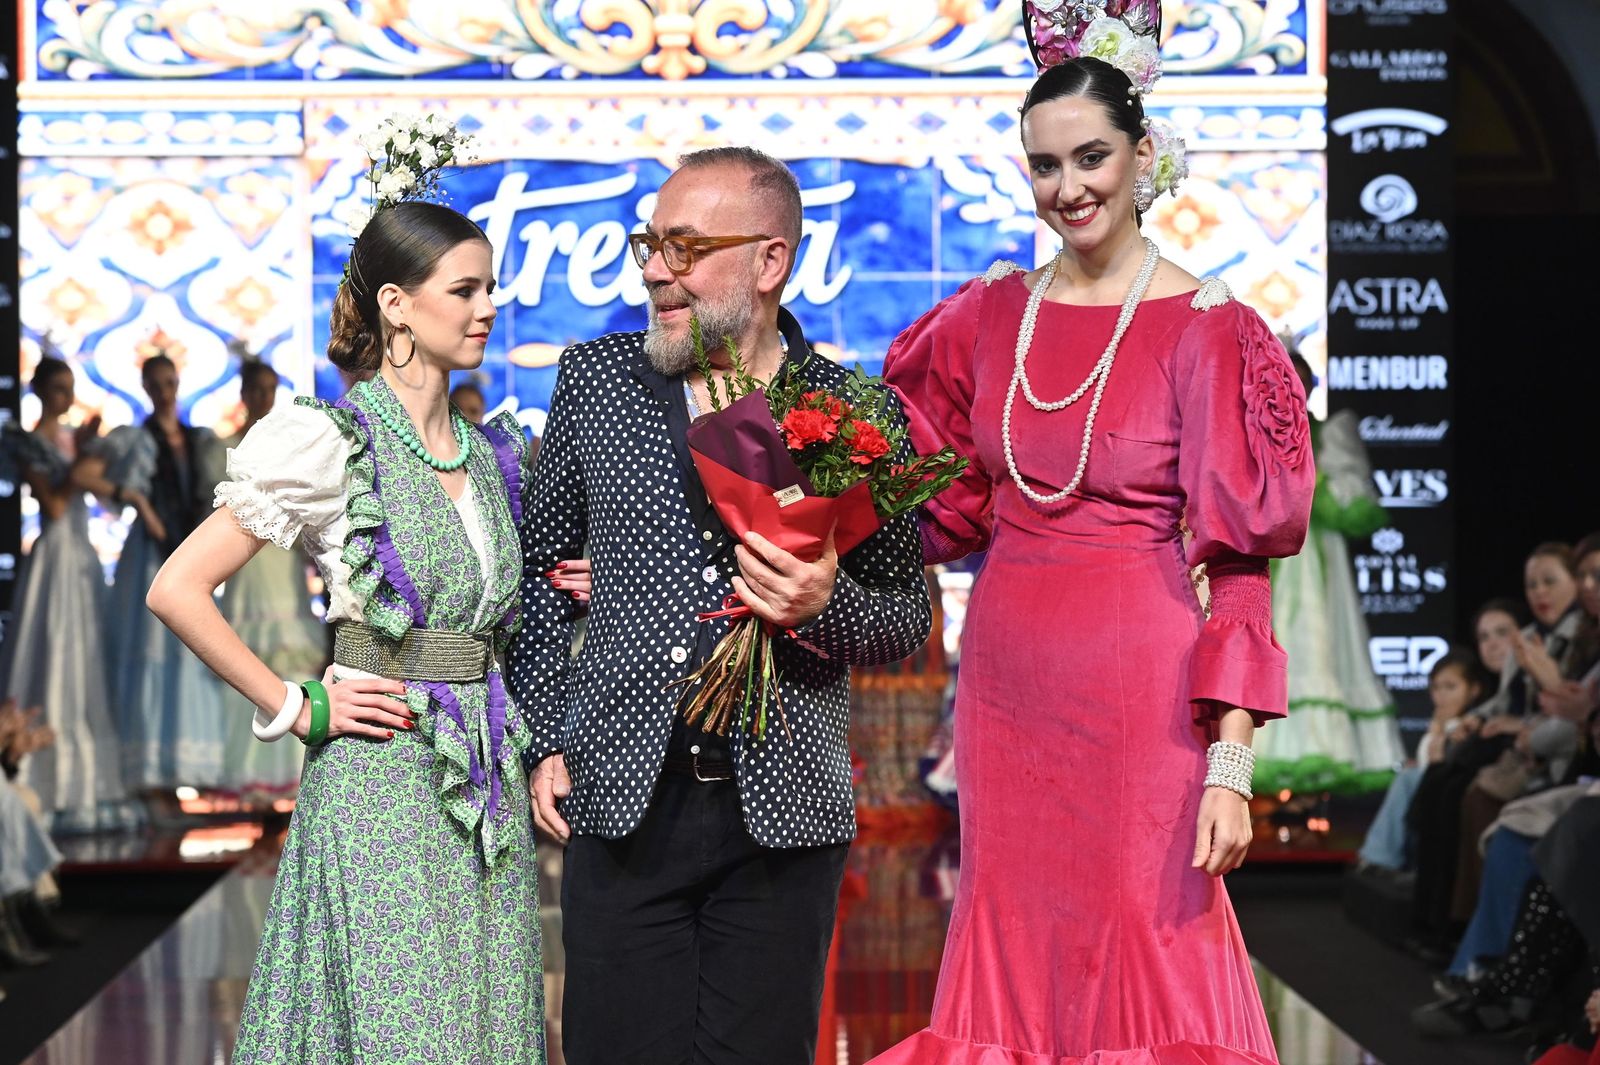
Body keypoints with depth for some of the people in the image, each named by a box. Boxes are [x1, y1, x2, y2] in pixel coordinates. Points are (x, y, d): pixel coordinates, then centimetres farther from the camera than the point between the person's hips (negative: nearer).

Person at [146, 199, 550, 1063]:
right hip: (381, 780, -7)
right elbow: (177, 590, -13)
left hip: (488, 786, 7)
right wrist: (297, 710, -11)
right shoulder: (328, 443, -9)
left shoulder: (492, 451, 12)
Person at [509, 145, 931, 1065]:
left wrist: (826, 605, -16)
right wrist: (547, 740, 8)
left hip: (783, 815, -1)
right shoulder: (596, 378, 6)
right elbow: (542, 569, 14)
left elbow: (909, 617, 6)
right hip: (621, 805, 1)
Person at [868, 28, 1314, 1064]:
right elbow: (946, 509, 15)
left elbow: (1240, 562, -9)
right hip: (1006, 678, 5)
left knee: (1145, 955, 0)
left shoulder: (1203, 329, -6)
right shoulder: (990, 315, 8)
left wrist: (1230, 766, -15)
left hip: (1138, 690, -5)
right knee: (1017, 951, 9)